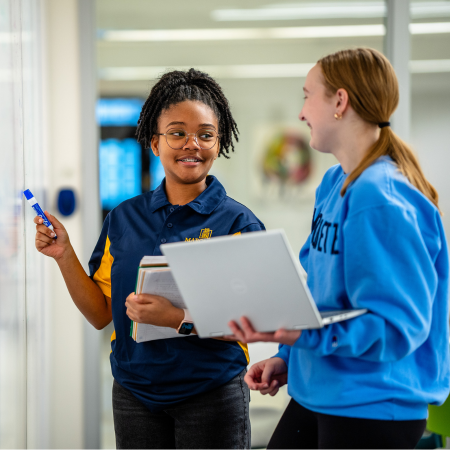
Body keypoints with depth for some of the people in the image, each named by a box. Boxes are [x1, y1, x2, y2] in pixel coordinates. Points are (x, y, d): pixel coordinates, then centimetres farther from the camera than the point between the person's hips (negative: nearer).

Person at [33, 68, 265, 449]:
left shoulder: (239, 223, -6)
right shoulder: (123, 219, 6)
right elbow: (101, 314, 8)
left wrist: (177, 317, -26)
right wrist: (64, 255, -4)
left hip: (211, 394, -3)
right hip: (134, 394, 3)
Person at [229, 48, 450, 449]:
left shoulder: (382, 200, -22)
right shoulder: (335, 184, 8)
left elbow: (396, 325, -25)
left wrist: (302, 336, -32)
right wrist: (287, 358, 9)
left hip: (374, 407, -9)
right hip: (316, 394, 9)